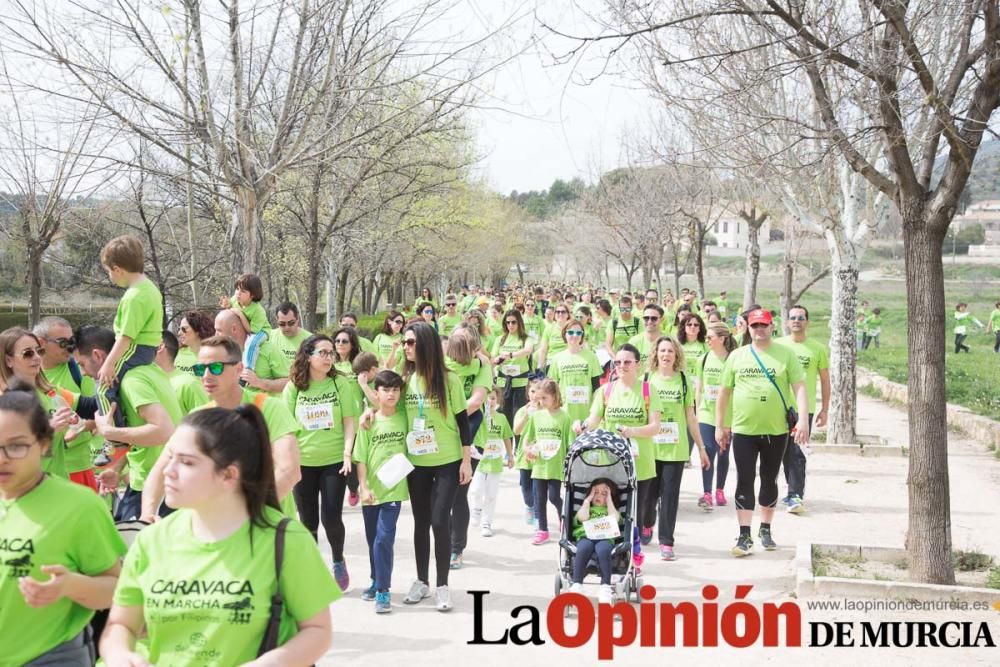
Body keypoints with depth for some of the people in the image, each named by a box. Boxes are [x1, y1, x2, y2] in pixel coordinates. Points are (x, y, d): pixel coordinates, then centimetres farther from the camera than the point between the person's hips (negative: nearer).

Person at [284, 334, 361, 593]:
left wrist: (348, 453, -12)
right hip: (303, 462, 1)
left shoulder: (340, 382, -2)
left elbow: (349, 420, -3)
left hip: (334, 460, -1)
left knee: (331, 517, -3)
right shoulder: (293, 387, 0)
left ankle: (338, 561, 23)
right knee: (308, 520, 10)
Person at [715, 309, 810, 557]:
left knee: (770, 481, 12)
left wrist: (803, 419, -17)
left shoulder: (785, 354, 0)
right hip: (743, 430, 0)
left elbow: (799, 387, -5)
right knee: (745, 482, -1)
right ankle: (745, 536, 2)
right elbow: (724, 392, 8)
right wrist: (719, 426, 7)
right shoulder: (736, 356, 4)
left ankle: (765, 530, 27)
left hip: (776, 431, 0)